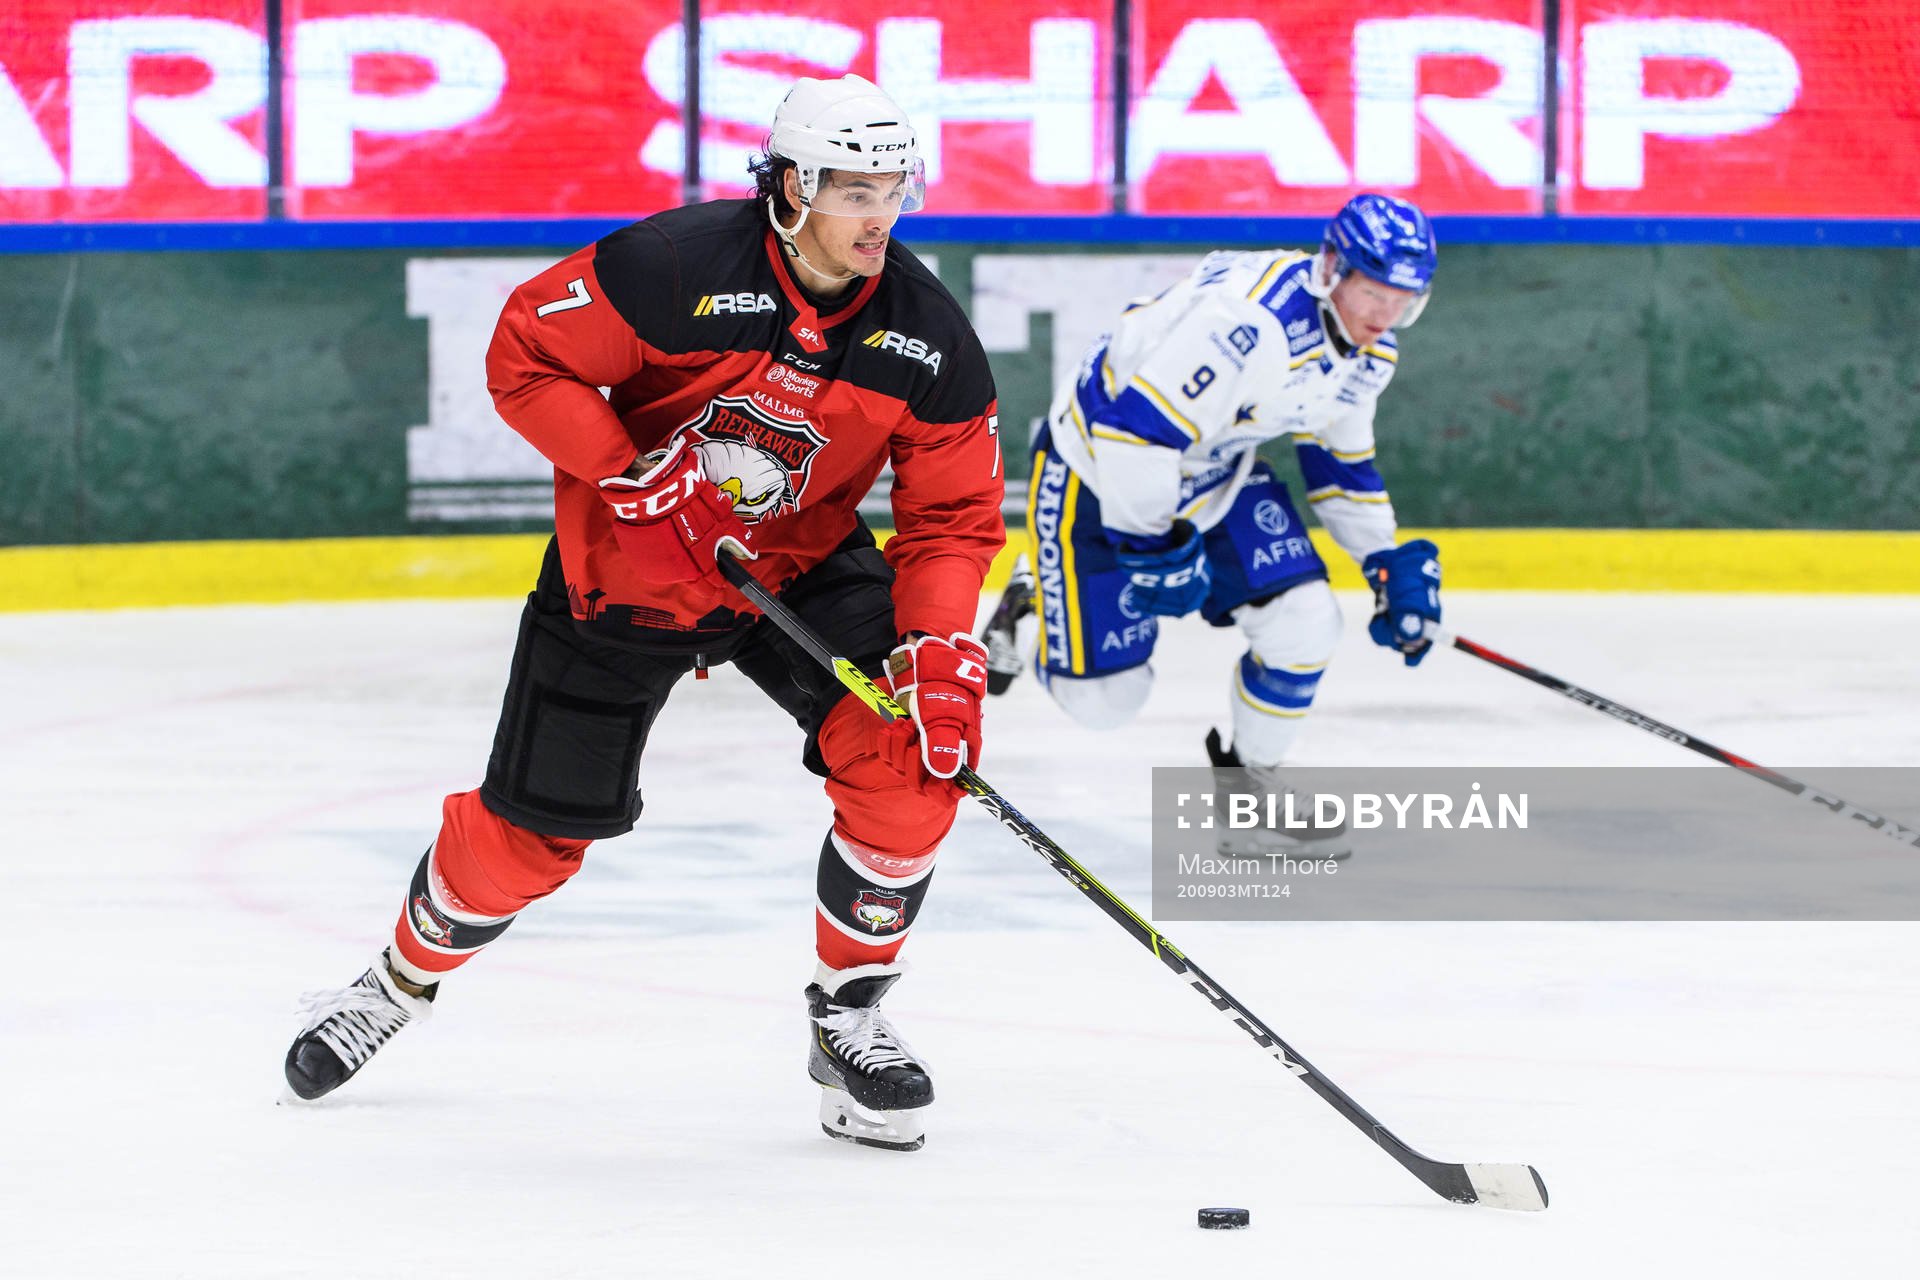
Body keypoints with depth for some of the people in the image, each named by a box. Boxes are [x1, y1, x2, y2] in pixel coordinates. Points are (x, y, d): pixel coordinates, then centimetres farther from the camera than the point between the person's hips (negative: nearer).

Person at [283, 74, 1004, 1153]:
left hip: (804, 566, 3)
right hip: (627, 569, -3)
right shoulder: (678, 266, -26)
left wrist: (943, 651, -25)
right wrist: (629, 469, -28)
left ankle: (851, 1018, -2)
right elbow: (526, 355, -18)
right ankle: (404, 982, 33)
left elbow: (953, 516, -10)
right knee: (535, 827, 2)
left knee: (908, 758, -21)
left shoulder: (929, 337, -15)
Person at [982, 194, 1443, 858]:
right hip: (1098, 463, -8)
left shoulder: (1369, 351, -5)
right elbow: (1134, 433, -35)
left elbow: (1341, 461, 12)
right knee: (1102, 696, -5)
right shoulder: (1248, 320, -36)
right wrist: (1153, 548, -26)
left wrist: (1391, 565, 9)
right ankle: (1037, 599, 27)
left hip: (1215, 470, 8)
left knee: (1305, 623, -9)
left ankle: (1250, 786, 13)